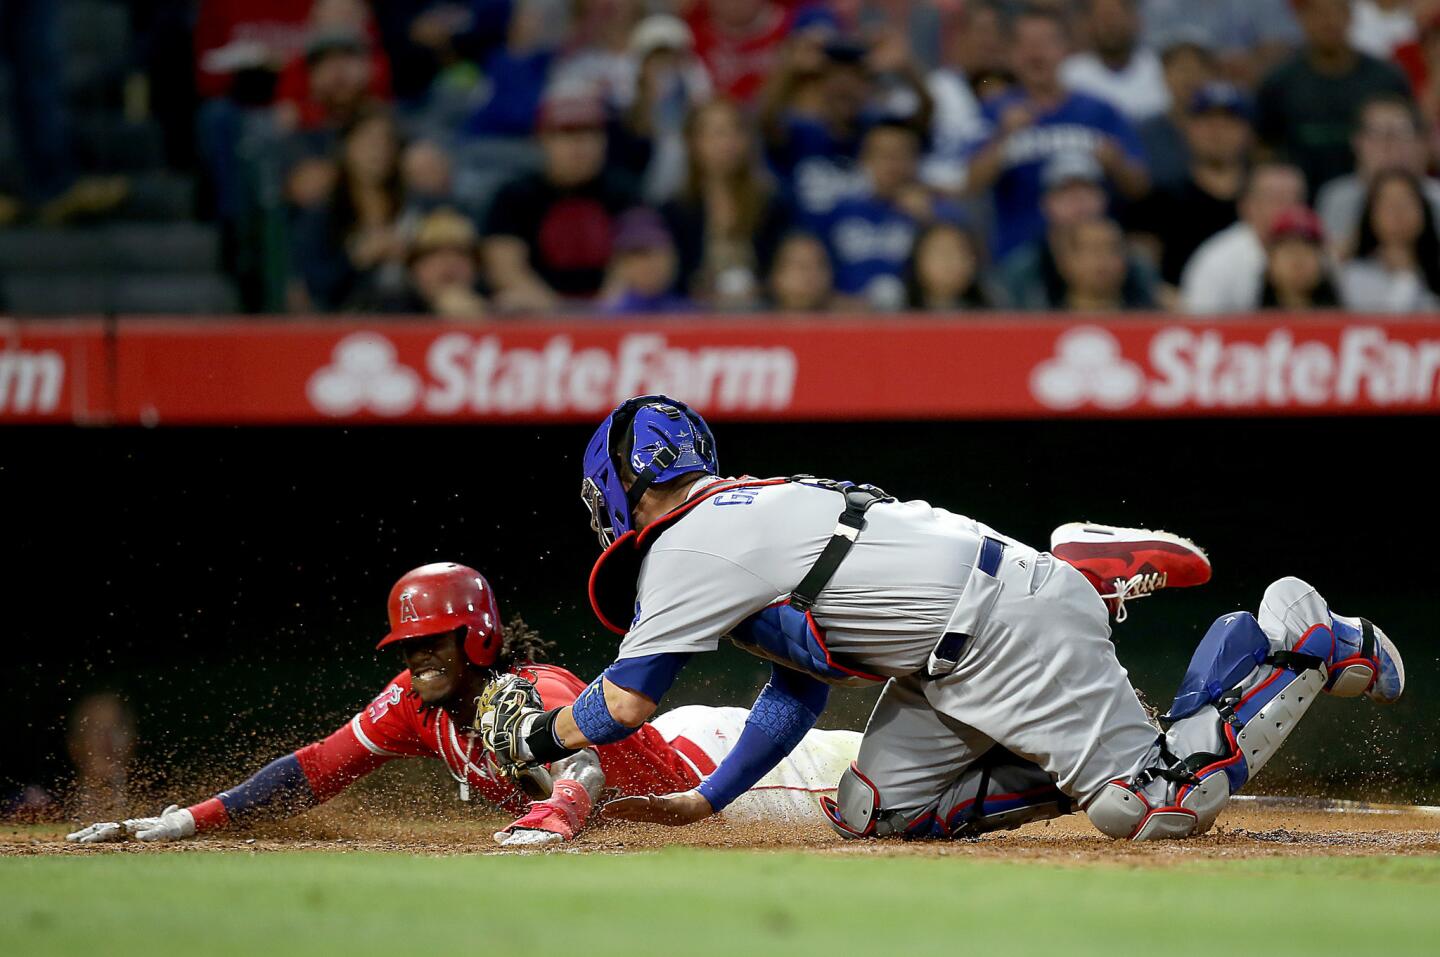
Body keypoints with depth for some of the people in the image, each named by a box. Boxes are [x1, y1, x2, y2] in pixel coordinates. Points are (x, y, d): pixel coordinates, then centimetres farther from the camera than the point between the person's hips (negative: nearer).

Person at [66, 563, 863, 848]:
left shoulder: (539, 693, -36)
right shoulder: (415, 703, -13)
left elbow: (582, 768, -55)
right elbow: (313, 771, -12)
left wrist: (546, 822, -79)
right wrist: (189, 821, -21)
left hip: (704, 759, -7)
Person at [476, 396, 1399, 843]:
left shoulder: (690, 544, -7)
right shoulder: (755, 516, 23)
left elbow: (626, 704, -7)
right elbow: (799, 689, 24)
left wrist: (531, 736, 11)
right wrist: (704, 803, 22)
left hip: (1010, 627, -10)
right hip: (957, 658, 10)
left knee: (1154, 809, -13)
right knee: (873, 813, 7)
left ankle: (1304, 646, -1)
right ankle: (1081, 756, 12)